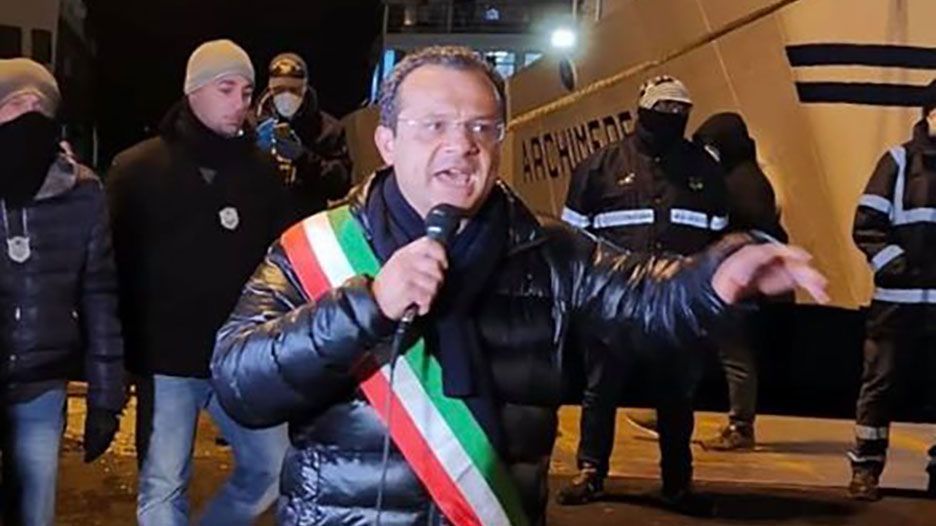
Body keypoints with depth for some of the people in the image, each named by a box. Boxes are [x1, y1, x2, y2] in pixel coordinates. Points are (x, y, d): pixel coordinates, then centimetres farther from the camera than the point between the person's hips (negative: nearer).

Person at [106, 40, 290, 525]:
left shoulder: (260, 170, 7)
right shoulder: (137, 169, -3)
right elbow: (116, 266, -5)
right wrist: (121, 355, -9)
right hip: (166, 360, -3)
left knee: (273, 471, 9)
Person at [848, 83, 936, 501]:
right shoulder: (900, 161, 4)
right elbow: (866, 227, 0)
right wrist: (898, 267, -12)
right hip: (900, 299, -2)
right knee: (882, 382, 1)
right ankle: (865, 468, 9)